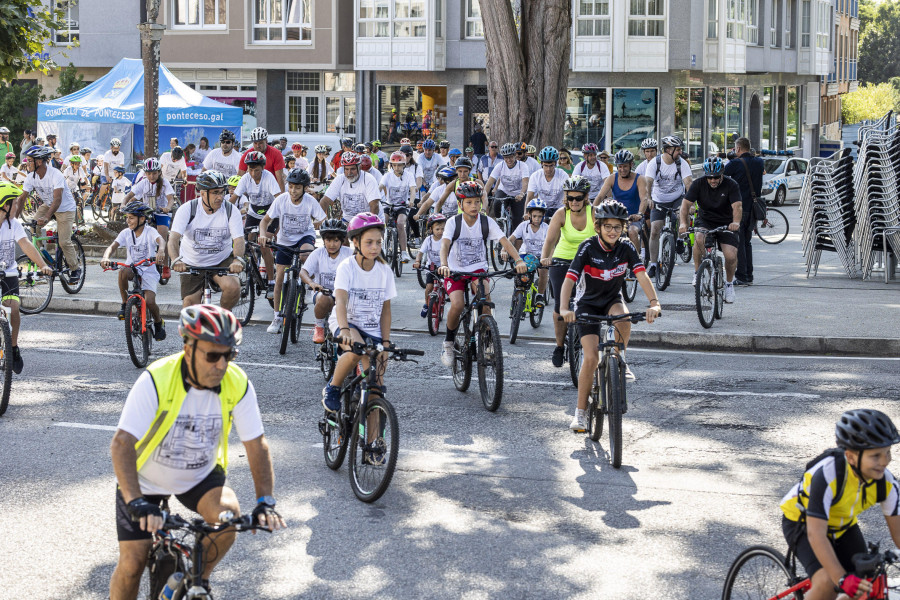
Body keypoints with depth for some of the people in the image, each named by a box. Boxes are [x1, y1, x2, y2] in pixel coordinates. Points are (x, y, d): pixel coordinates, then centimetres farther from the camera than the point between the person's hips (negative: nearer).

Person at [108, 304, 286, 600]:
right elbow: (122, 444, -34)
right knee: (132, 564, -8)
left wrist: (265, 502, -27)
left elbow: (256, 445, -14)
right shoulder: (157, 380, -29)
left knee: (228, 512, -28)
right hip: (146, 479, -2)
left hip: (201, 477, 2)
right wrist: (137, 503, -47)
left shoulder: (238, 384, -20)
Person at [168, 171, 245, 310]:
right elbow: (173, 238, -24)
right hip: (192, 264, 0)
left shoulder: (231, 211, -12)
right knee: (189, 308, -5)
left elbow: (238, 240, -20)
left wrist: (238, 260, -42)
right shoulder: (187, 209, -15)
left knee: (233, 287, -28)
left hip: (222, 262, 0)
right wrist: (176, 260, -44)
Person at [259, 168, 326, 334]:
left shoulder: (310, 201, -19)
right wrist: (263, 234, -30)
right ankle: (278, 317, 11)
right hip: (285, 241, 2)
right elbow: (265, 220, -12)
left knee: (306, 254, -38)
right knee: (280, 279, -1)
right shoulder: (281, 200, -17)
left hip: (305, 236, -1)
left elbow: (322, 221, -9)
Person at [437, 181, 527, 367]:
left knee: (484, 299, -28)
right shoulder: (453, 222, -12)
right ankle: (448, 342, 0)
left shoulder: (487, 222, -7)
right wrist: (444, 265, -46)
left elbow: (504, 241, -17)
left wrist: (518, 260, -34)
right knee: (457, 305, -25)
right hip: (455, 271, -1)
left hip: (478, 269, 1)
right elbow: (445, 244, -26)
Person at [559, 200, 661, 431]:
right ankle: (580, 412, -2)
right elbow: (569, 280, -29)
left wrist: (654, 303, -41)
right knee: (591, 358, -15)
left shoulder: (626, 247, -13)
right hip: (589, 303, -2)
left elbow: (642, 276, -24)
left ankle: (619, 359, -8)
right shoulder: (588, 248, -20)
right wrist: (565, 309, -46)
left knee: (623, 318, -36)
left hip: (613, 299, 2)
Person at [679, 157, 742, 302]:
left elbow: (737, 206, -26)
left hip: (726, 223, -1)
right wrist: (683, 223, -35)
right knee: (699, 238, -34)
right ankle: (697, 272, -15)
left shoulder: (731, 185, -14)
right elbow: (686, 203, -17)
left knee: (731, 256, -18)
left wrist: (736, 222, -47)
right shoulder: (699, 184, -10)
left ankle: (729, 283, 11)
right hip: (705, 220, 1)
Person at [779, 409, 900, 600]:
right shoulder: (827, 475, -38)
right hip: (803, 523, -6)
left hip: (843, 527, 6)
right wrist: (843, 579, -49)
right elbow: (816, 534, -40)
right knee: (828, 584, -30)